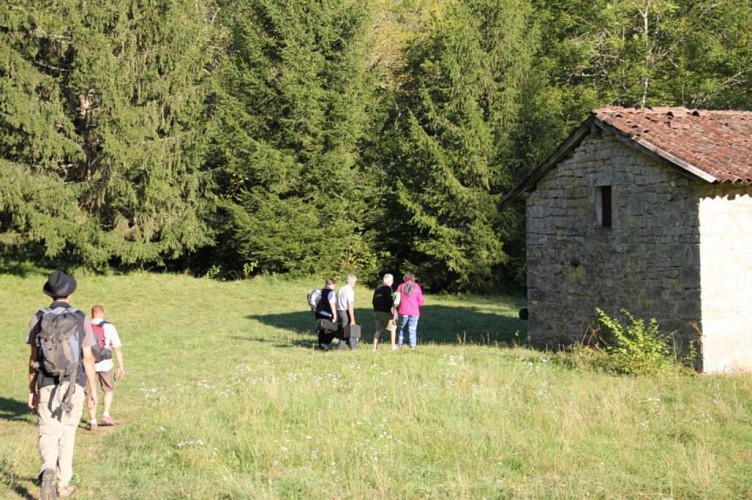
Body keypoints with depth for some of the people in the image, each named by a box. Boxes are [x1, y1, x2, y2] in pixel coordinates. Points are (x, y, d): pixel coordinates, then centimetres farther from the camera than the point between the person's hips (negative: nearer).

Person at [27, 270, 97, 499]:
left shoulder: (38, 318, -2)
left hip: (47, 385, 0)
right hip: (73, 385, 0)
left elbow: (33, 358, 0)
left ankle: (48, 470, -28)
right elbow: (88, 358, -5)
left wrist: (31, 391, 9)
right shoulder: (81, 319, -4)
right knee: (67, 433, 15)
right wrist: (94, 389, 4)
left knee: (48, 435, 1)